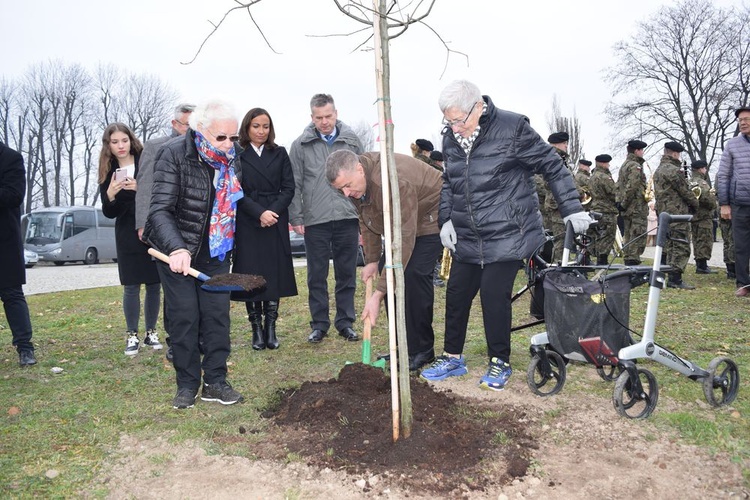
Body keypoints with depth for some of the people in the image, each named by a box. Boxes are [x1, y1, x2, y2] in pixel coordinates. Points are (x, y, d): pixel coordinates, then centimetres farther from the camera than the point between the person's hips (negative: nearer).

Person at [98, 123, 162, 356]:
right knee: (131, 286, 1)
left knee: (154, 284, 4)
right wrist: (110, 195, -16)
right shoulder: (108, 173, 5)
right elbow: (109, 213, 3)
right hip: (127, 236, 1)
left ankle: (151, 332, 18)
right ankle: (132, 336, 13)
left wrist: (141, 188, -22)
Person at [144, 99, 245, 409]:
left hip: (216, 250, 4)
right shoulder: (174, 154, -19)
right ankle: (187, 384, 13)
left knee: (217, 313, 2)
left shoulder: (233, 156, -4)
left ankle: (215, 381, 13)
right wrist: (176, 248, -40)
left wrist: (228, 243, 7)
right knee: (184, 315, -1)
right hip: (175, 249, -4)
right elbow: (160, 209, -25)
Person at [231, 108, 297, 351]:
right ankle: (257, 330, 8)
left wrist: (274, 211, -10)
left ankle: (271, 330, 10)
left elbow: (288, 188, 5)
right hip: (247, 225, -2)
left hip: (276, 224, 2)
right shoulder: (236, 155, 3)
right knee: (251, 276, -1)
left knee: (275, 275, 1)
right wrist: (260, 213, -15)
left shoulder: (280, 154, 11)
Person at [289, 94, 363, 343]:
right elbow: (295, 184, 4)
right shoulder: (301, 145, 3)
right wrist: (296, 217, -2)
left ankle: (345, 322, 20)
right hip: (315, 220, -1)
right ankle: (319, 324, 18)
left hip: (348, 218, 1)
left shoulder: (352, 141, 7)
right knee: (316, 275, 6)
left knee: (347, 274, 8)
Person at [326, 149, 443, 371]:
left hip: (431, 217, -9)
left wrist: (378, 294, -40)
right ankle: (404, 345, 11)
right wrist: (371, 259, -4)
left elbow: (403, 241, -41)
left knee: (413, 274, -22)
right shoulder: (355, 182, -12)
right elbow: (366, 220, 5)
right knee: (389, 271, 1)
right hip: (401, 221, 9)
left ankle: (422, 350, -8)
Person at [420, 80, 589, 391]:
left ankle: (500, 363, 13)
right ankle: (453, 358, 24)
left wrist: (572, 210, -5)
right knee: (456, 293, 7)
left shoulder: (512, 128, -12)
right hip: (467, 237, 6)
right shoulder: (451, 138, 5)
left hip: (507, 235, -6)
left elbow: (552, 166, -5)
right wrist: (446, 219, 6)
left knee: (494, 295, -8)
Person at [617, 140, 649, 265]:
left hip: (627, 209, 9)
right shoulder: (636, 166, -13)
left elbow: (618, 186, 18)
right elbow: (631, 187, -22)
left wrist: (621, 203, 13)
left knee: (628, 238, 12)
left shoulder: (624, 165, 17)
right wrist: (623, 204, -16)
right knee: (638, 238, -7)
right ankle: (633, 262, -8)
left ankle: (627, 261, 16)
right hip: (638, 208, -9)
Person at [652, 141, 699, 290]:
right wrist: (695, 203, 7)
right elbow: (685, 191, -11)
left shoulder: (658, 170, 16)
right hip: (678, 214, -10)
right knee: (681, 247, -8)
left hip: (663, 212, 10)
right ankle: (675, 279, -10)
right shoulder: (673, 170, -15)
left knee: (670, 246, 14)